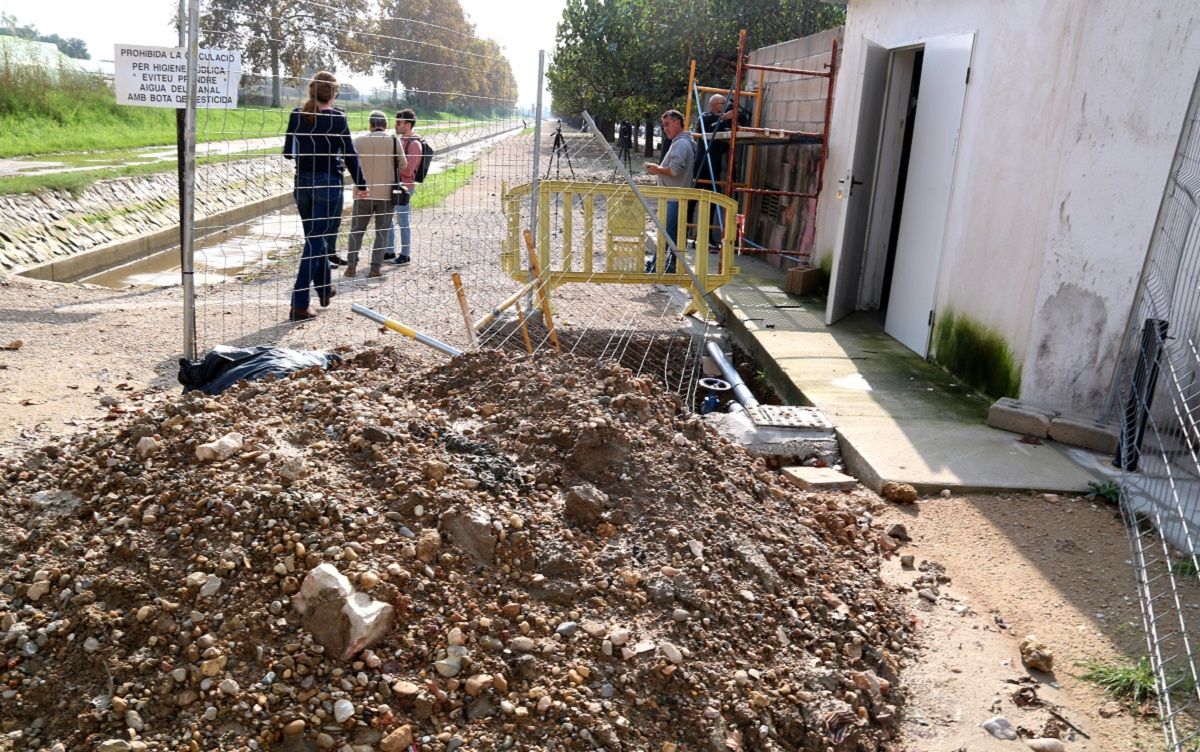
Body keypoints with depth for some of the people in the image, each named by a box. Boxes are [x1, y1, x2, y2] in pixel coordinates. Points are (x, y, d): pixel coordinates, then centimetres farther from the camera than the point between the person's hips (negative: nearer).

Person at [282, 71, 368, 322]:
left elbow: (288, 151, 9)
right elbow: (349, 154, -5)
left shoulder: (297, 115, 4)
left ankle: (324, 289, 36)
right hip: (328, 183, -5)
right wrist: (361, 184, 6)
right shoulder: (337, 118, -9)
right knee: (317, 241, -4)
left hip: (302, 183, 5)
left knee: (315, 238, 21)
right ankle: (299, 305, -8)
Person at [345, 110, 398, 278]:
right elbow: (403, 166, 4)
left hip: (364, 193, 1)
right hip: (386, 193, -1)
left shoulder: (359, 140, -1)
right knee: (382, 231, 7)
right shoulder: (393, 140, -3)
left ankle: (351, 265, 5)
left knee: (356, 230, 10)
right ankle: (376, 267, 2)